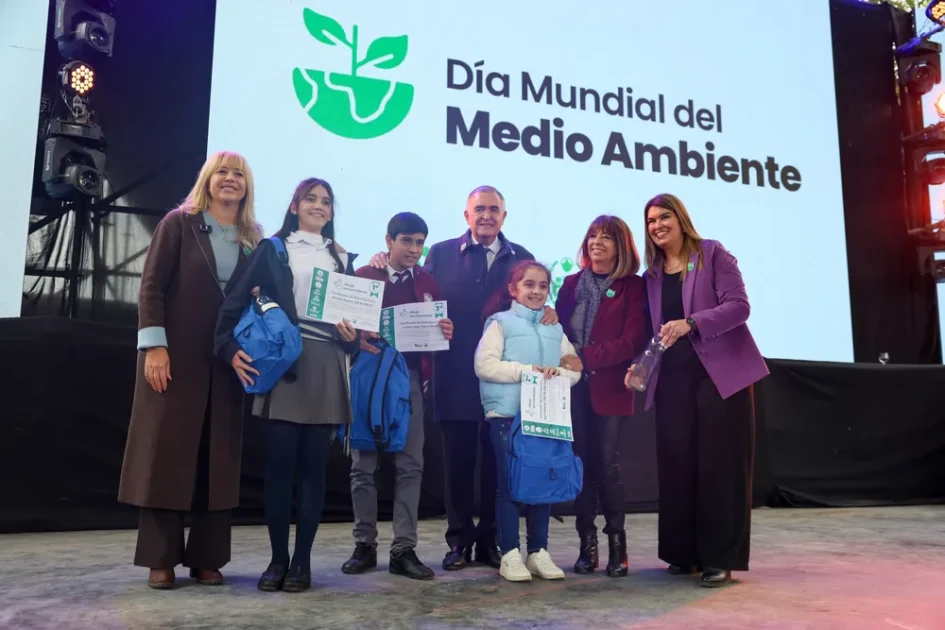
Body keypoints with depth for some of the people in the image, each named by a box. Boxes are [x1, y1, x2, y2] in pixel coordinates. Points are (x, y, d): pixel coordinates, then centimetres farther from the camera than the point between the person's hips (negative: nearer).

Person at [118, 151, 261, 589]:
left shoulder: (253, 240, 11)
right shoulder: (179, 223, 2)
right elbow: (152, 285, -4)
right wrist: (154, 345, -13)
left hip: (227, 359, 3)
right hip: (176, 353, -3)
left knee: (218, 455, 3)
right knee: (166, 450, 0)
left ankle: (206, 557, 11)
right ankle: (160, 558, 8)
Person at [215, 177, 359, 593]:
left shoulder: (341, 258, 18)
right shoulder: (272, 249, 9)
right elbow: (237, 301, 0)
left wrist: (352, 337, -3)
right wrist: (230, 349, -11)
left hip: (327, 366, 2)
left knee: (313, 464, 2)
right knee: (280, 461, -3)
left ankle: (302, 561, 9)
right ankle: (278, 559, 8)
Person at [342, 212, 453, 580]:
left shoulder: (429, 283, 10)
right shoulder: (363, 276, 3)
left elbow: (438, 331, 8)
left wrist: (445, 333, -14)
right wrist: (356, 339, -21)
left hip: (410, 377, 2)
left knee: (410, 465, 0)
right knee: (363, 464, 4)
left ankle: (404, 549, 7)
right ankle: (365, 545, 16)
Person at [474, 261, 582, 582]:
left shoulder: (555, 329, 17)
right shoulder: (501, 322, 2)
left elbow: (575, 368, 13)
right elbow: (484, 364, -10)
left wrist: (560, 372, -9)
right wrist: (524, 370, -16)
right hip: (507, 414, -5)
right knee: (508, 483, 0)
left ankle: (538, 551, 17)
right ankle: (509, 554, 8)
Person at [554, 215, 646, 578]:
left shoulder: (633, 286, 1)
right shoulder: (572, 283, 13)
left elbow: (632, 341, -8)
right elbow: (558, 328, 9)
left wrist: (586, 357, -15)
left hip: (609, 387, -3)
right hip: (575, 386, 3)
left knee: (607, 463, -4)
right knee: (581, 463, 3)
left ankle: (617, 544, 9)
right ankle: (587, 544, 12)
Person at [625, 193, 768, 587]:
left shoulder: (713, 254, -1)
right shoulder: (652, 274, 13)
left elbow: (738, 306, -12)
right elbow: (654, 331, 14)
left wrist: (690, 323, -24)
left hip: (720, 373, -5)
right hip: (673, 379, 5)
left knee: (719, 466, -3)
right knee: (677, 465, 4)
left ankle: (720, 559, 5)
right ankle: (685, 552, 15)